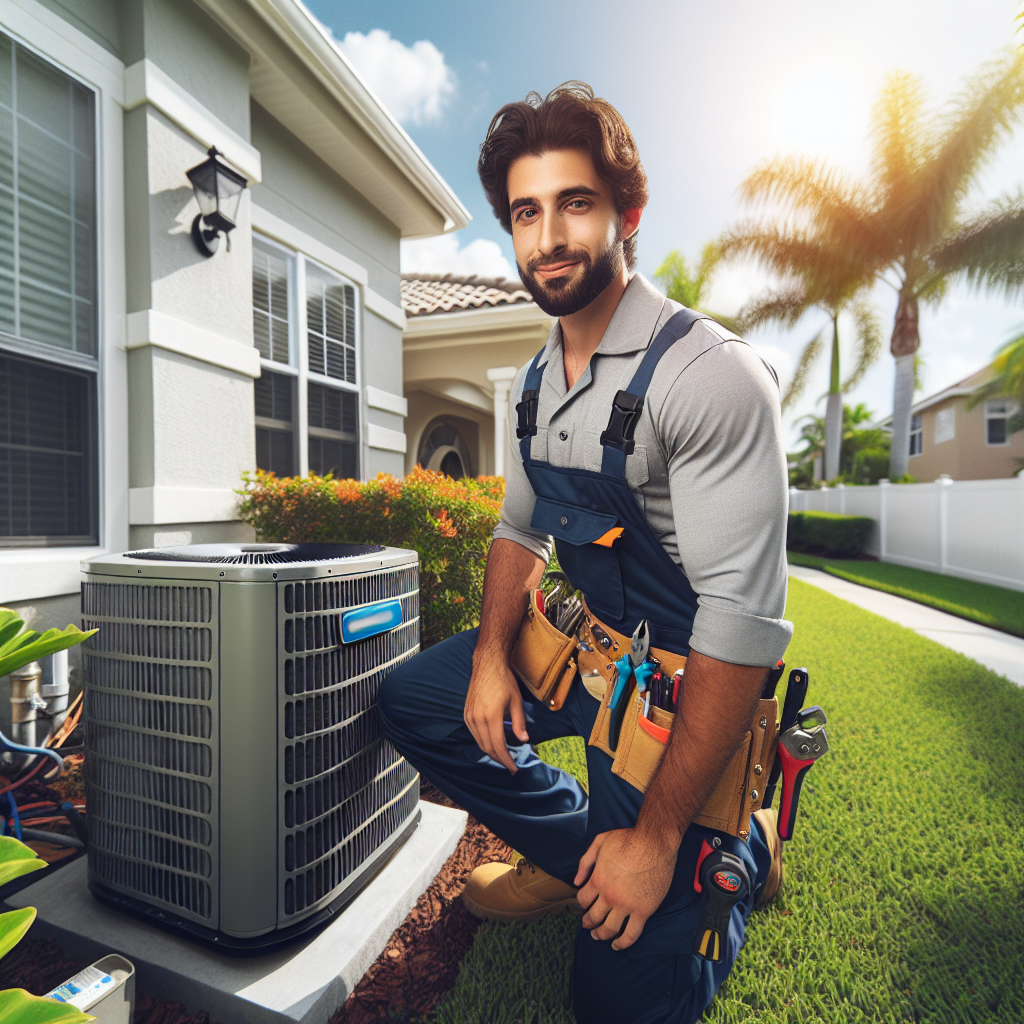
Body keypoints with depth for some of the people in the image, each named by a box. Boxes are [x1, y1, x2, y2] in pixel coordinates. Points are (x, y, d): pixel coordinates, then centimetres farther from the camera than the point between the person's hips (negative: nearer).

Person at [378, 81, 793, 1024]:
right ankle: (575, 851, 20)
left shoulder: (712, 375, -23)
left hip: (681, 686, -6)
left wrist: (659, 836, -20)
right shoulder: (536, 385, 3)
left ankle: (742, 846, 27)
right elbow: (521, 530, 11)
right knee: (412, 700, 6)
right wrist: (491, 654, -5)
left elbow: (743, 620, -26)